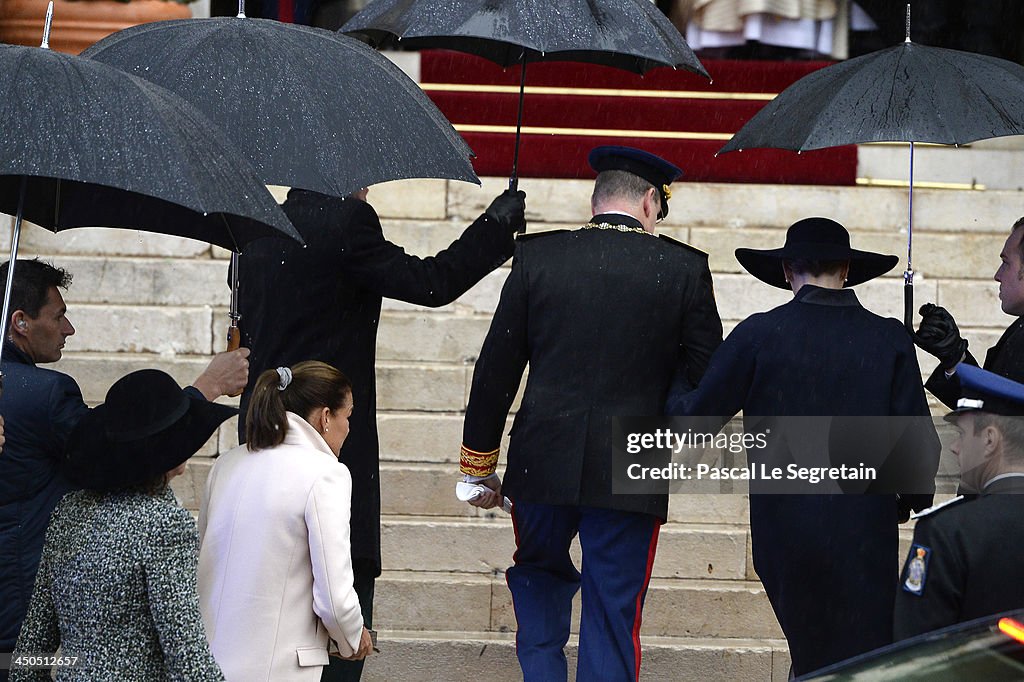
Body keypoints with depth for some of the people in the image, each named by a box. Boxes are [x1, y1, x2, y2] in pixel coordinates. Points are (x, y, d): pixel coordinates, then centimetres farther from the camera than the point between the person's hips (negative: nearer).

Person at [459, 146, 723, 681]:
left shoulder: (536, 256, 0)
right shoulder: (683, 268, -3)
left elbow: (496, 370, 2)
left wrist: (478, 466, 10)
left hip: (542, 467, 1)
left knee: (539, 576, 25)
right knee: (613, 609, 7)